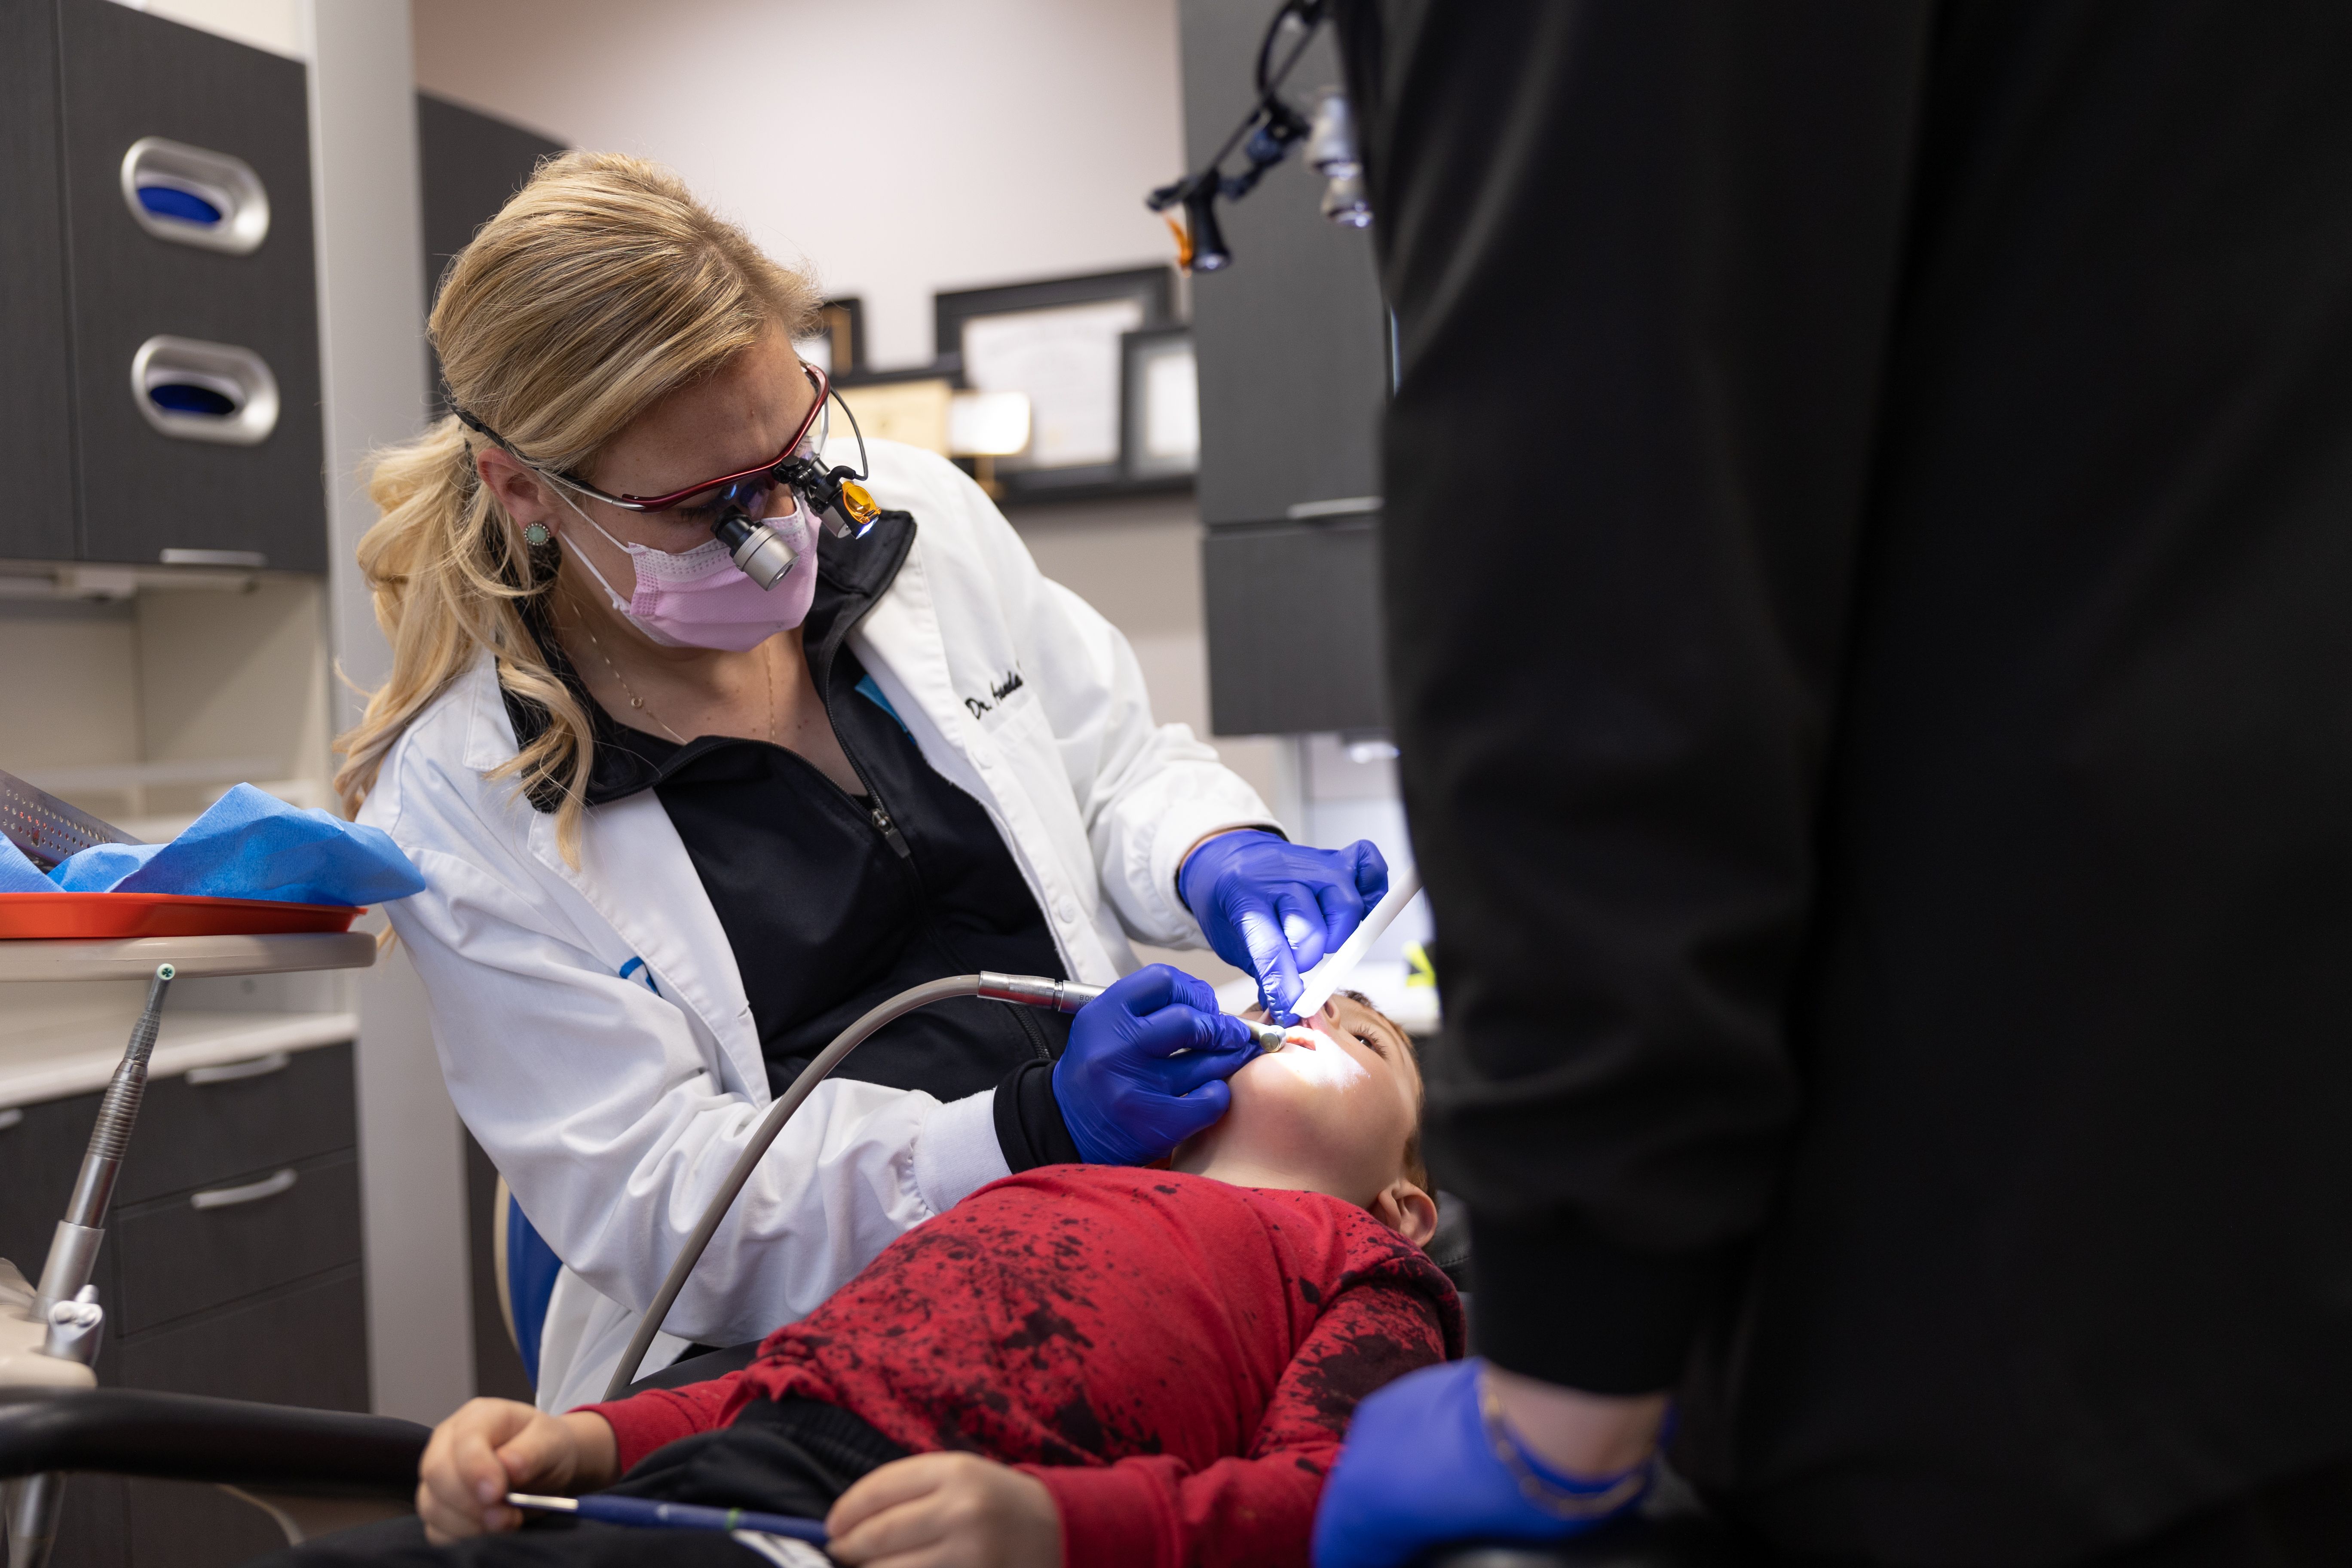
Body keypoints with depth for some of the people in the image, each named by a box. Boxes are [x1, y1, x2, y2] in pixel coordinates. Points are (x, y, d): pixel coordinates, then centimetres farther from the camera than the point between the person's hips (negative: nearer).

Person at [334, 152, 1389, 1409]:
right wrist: (1037, 1131, -23)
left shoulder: (909, 515, 3)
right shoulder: (457, 802, -9)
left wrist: (1221, 861, -9)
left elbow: (1118, 761, 16)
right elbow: (647, 1200, -11)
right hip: (792, 1359, -3)